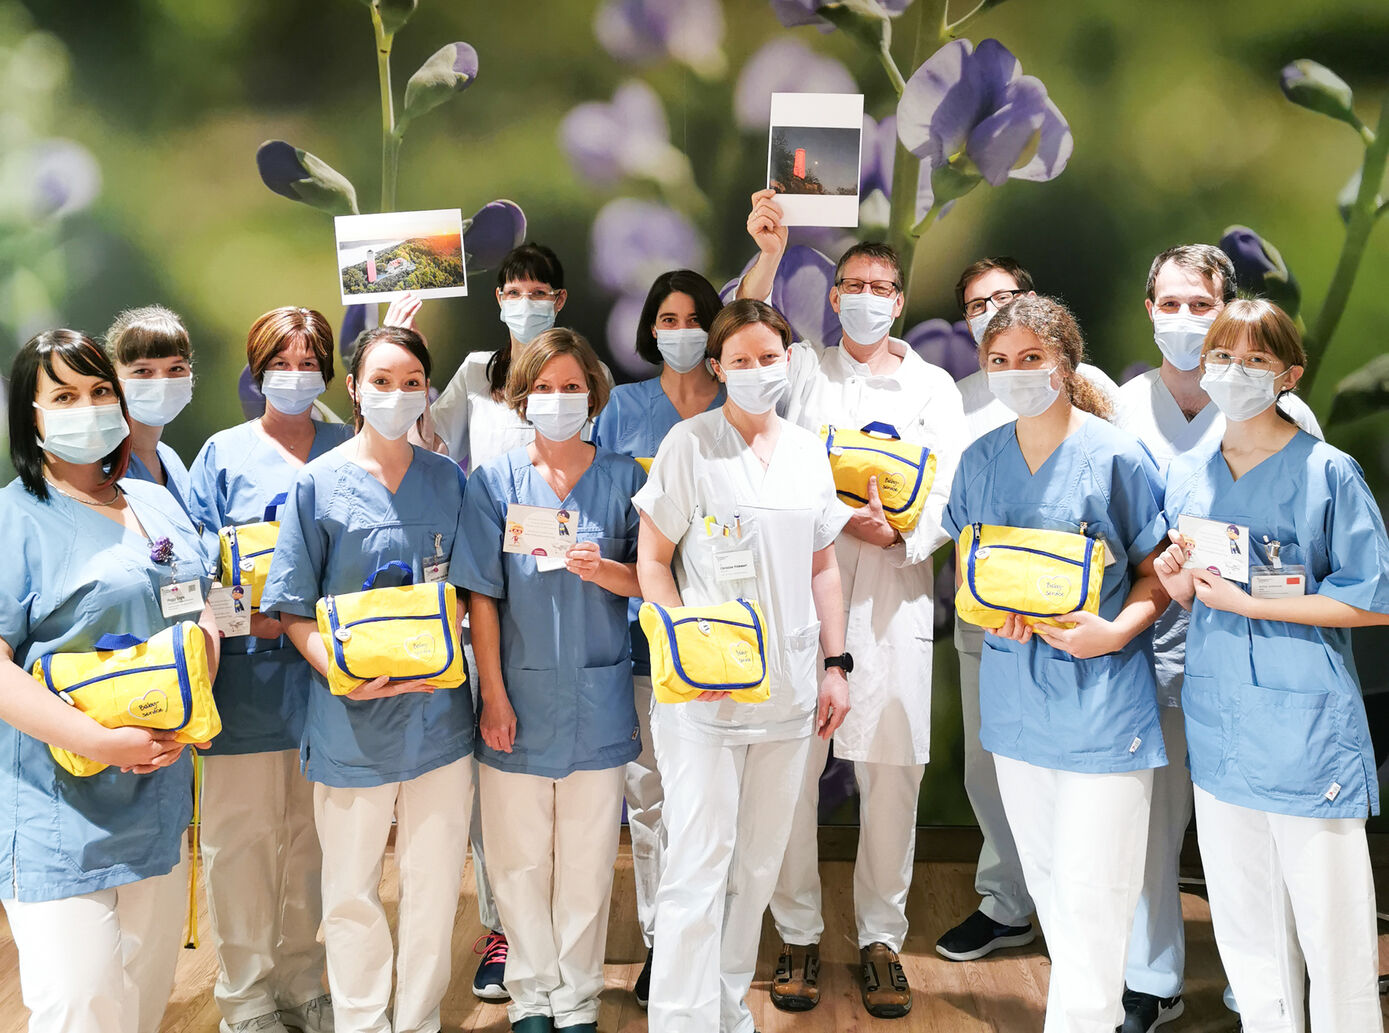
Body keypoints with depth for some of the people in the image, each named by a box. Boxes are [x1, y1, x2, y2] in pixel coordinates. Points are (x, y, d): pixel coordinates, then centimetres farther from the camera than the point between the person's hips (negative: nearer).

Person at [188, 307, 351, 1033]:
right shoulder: (225, 454, 2)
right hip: (247, 674, -2)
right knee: (241, 836, 3)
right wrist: (246, 616, -16)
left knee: (312, 833, 13)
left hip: (327, 669, 2)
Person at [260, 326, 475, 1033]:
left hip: (439, 712, 3)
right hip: (352, 720, -2)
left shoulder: (449, 481, 6)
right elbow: (294, 610, -4)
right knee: (351, 892, 10)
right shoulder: (318, 483, -3)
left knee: (436, 883, 11)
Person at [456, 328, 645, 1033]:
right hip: (520, 696, 0)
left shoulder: (622, 477, 2)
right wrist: (494, 697, -6)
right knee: (519, 859, 8)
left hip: (598, 696, 1)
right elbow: (481, 597, -2)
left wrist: (604, 569, -18)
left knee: (588, 859, 8)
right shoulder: (494, 481, -1)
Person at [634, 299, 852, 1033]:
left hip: (787, 692, 5)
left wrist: (836, 664, 10)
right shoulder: (690, 443, -4)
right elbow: (651, 561, -5)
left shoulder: (808, 450, 11)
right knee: (699, 863, -6)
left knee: (757, 865, 14)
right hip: (704, 693, -5)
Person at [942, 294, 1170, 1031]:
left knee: (1089, 893, -2)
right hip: (1017, 696, 5)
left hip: (1102, 701, -5)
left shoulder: (1116, 457, -9)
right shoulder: (980, 459, 5)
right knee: (1044, 880, 15)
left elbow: (1157, 573, -3)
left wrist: (1116, 631, -20)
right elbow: (962, 562, 14)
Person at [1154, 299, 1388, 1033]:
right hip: (1218, 725, 5)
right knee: (1244, 922, 16)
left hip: (1306, 730, -5)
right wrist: (1176, 585, -7)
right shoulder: (1186, 475, 8)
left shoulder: (1328, 473, -8)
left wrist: (1249, 602, -17)